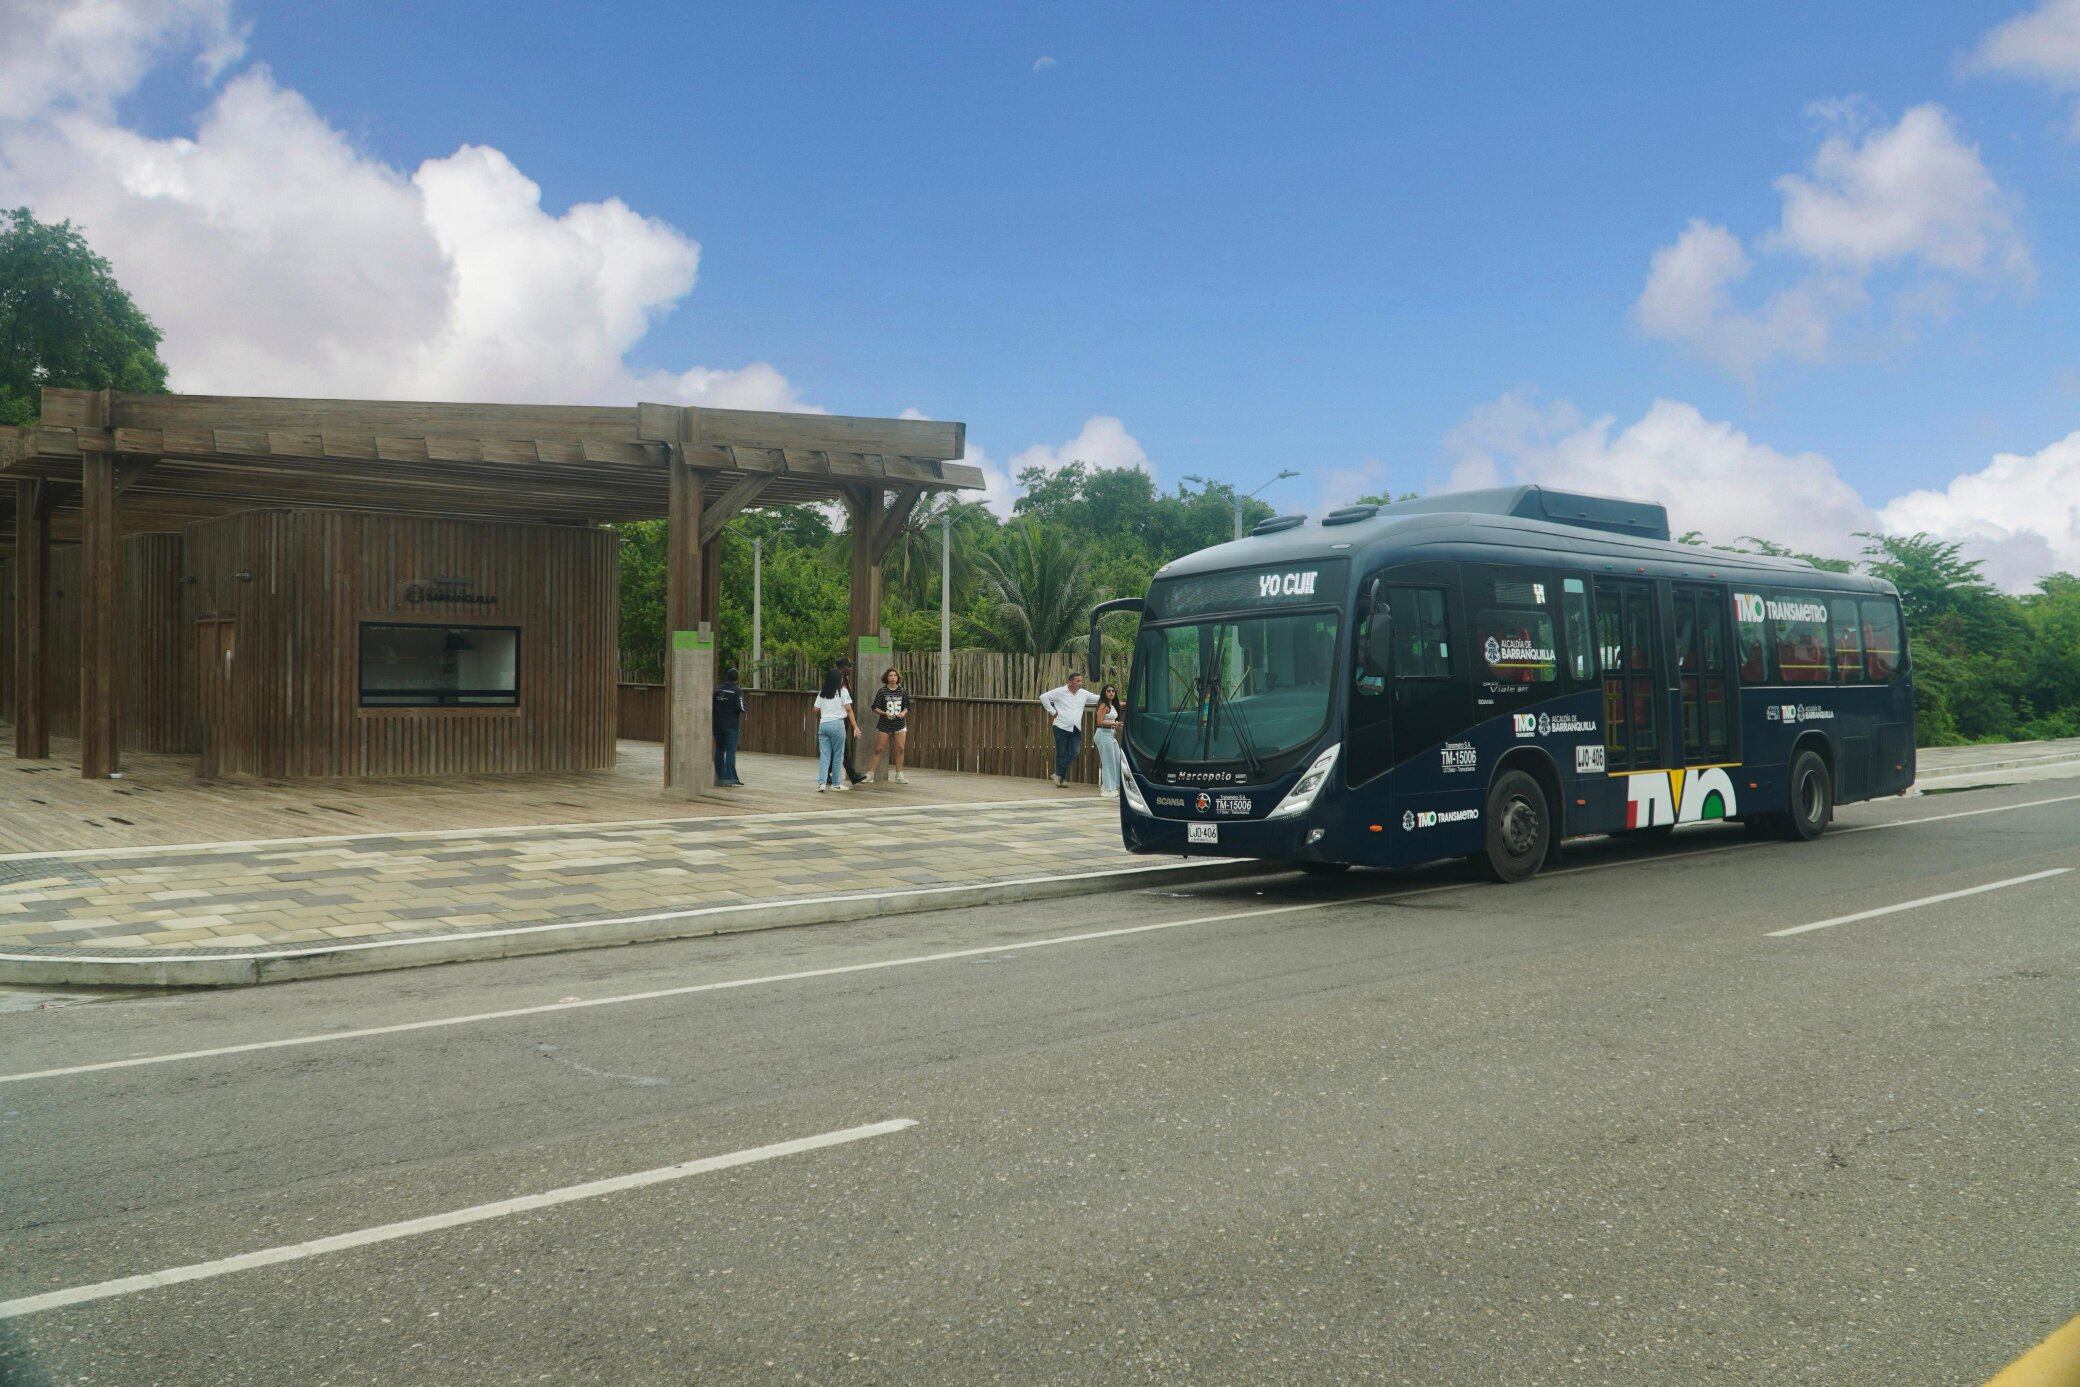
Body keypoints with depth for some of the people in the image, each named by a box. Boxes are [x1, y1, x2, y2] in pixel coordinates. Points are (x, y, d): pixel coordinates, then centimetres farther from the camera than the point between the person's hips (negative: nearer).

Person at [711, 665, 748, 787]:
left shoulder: (718, 690, 7)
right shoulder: (737, 690, -8)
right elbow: (740, 707, -17)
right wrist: (746, 708, 4)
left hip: (718, 725, 5)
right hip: (731, 726, -5)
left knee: (719, 750, 16)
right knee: (730, 752, -5)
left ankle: (720, 775, 16)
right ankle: (729, 778, -11)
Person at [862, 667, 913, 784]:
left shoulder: (903, 691, 5)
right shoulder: (882, 691, -3)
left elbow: (907, 706, 12)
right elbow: (875, 707, -3)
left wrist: (903, 713, -8)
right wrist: (885, 713, -18)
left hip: (900, 724, 2)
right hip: (884, 725, -2)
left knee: (900, 749, -2)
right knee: (878, 749, -2)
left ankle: (899, 775, 8)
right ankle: (869, 773, 3)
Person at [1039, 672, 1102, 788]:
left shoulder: (1084, 693, 10)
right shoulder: (1060, 692, -4)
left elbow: (1097, 698, 20)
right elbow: (1043, 697, -5)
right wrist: (1052, 711, -6)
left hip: (1076, 730, 4)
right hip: (1061, 727, -4)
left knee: (1074, 752, -5)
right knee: (1061, 753, 3)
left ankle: (1059, 775, 5)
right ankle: (1060, 777, 14)